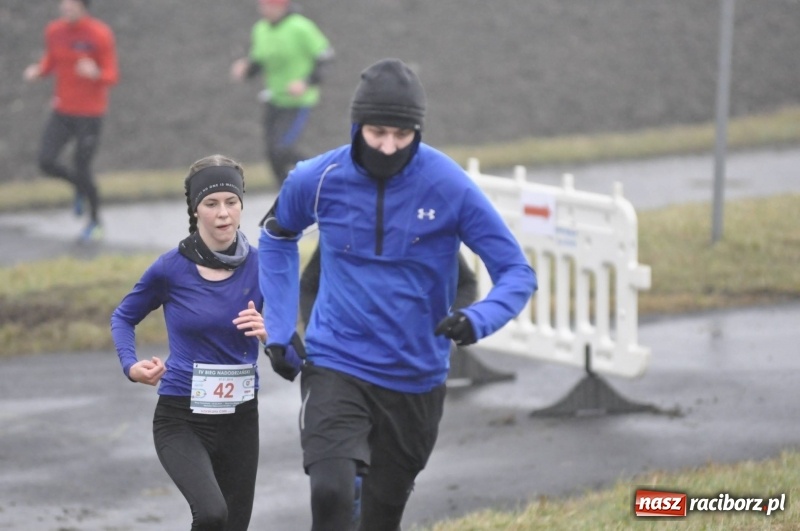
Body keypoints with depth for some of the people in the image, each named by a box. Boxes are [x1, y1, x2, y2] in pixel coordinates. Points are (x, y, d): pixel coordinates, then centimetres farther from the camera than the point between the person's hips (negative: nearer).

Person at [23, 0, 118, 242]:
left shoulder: (101, 35, -15)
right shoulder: (54, 31, 0)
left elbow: (111, 77, -12)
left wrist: (95, 74, -35)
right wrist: (38, 71, -8)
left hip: (90, 113, -5)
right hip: (62, 111, 5)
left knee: (82, 167, -3)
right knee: (46, 162, -7)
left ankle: (95, 221, 22)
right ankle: (79, 185, 26)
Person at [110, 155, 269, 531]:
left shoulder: (259, 266, -4)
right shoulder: (171, 269, -9)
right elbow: (123, 318, 8)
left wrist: (267, 333, -18)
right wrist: (131, 365, -10)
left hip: (240, 419, 3)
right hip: (181, 419, -3)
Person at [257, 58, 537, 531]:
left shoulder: (449, 186, -13)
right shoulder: (317, 180, -8)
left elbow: (518, 273, -8)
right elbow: (277, 235, 16)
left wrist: (477, 320, -29)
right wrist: (279, 327, 8)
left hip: (416, 379, 1)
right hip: (336, 367, -1)